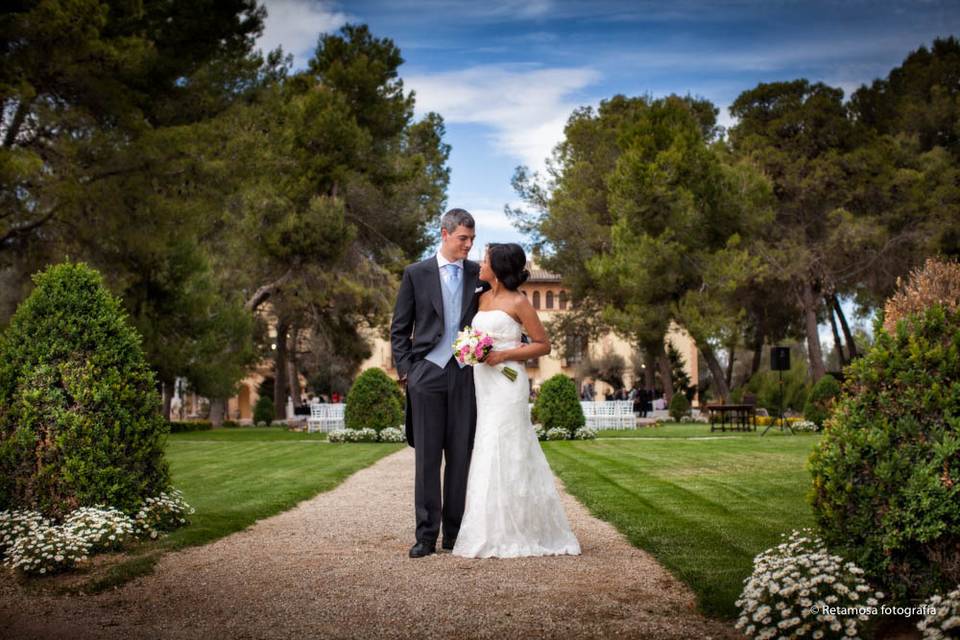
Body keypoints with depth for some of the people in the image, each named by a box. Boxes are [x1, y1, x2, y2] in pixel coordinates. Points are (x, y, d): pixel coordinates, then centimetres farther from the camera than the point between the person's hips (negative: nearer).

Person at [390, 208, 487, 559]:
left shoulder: (479, 274, 9)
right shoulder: (416, 273, 3)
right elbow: (399, 329, 5)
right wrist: (405, 371, -3)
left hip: (466, 375, 2)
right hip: (427, 373, -2)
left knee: (461, 457, 3)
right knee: (427, 457, 0)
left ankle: (455, 533, 12)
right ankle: (426, 535, 5)